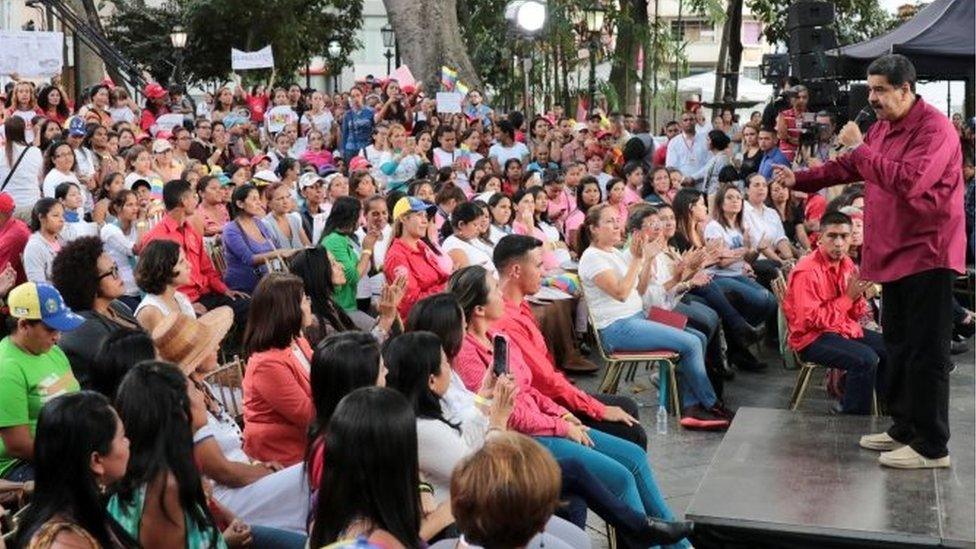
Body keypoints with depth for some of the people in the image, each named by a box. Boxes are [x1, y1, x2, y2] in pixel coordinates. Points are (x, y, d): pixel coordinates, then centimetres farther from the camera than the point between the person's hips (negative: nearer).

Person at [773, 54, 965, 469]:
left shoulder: (934, 129, -16)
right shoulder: (883, 127, 14)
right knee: (897, 345, 16)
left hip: (926, 253, -9)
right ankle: (905, 429, 28)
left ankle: (931, 446, 2)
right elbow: (847, 168, 19)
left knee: (926, 352, -5)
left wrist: (860, 147, -23)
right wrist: (798, 180, 7)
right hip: (895, 253, 10)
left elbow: (909, 181, -28)